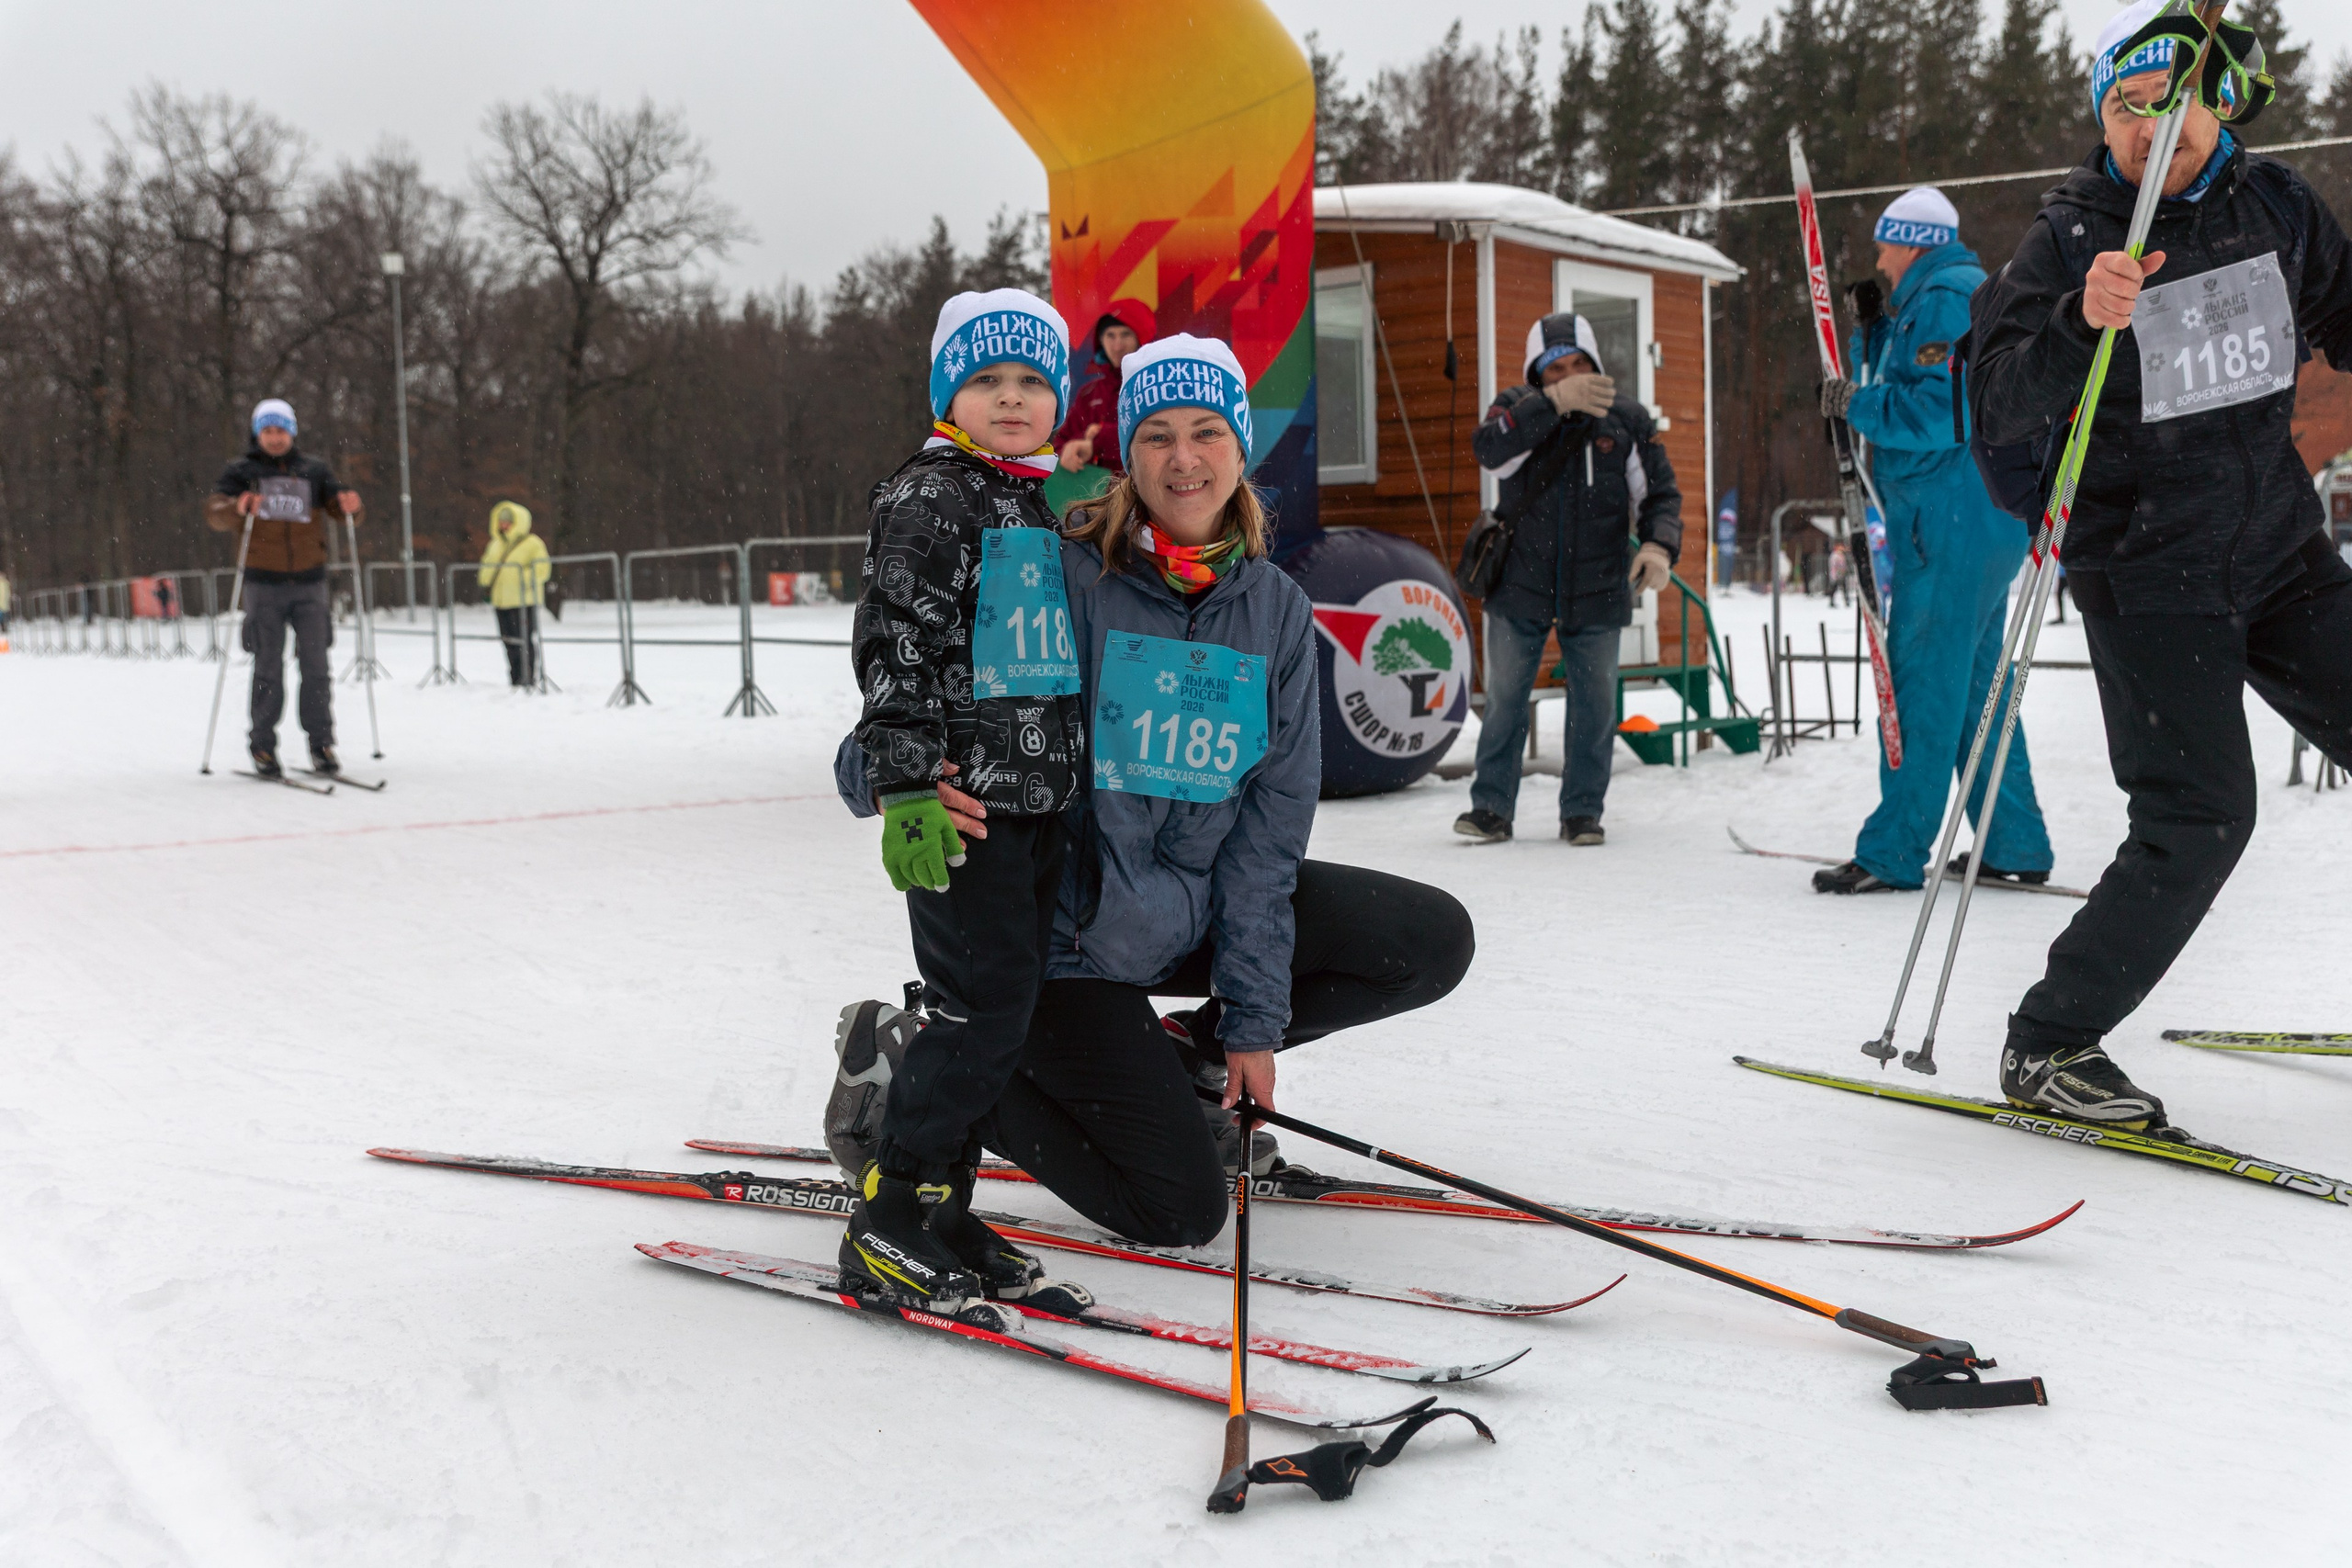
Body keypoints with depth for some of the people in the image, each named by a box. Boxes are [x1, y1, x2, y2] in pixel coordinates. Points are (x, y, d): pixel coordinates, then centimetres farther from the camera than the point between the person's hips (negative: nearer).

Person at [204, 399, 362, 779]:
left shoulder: (313, 471, 11)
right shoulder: (242, 473, 6)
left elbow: (345, 511, 5)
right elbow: (214, 515, -7)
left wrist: (350, 508, -19)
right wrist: (237, 508, -30)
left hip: (309, 582, 1)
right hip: (264, 583, -1)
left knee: (316, 665, -2)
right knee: (268, 669, -2)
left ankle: (321, 743, 4)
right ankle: (262, 745, 6)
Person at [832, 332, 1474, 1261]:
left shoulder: (1277, 609, -2)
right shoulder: (1066, 578, -18)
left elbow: (1270, 820, -3)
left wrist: (1253, 1016, -8)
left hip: (1199, 907, 6)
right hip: (1069, 930, -6)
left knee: (1434, 942, -2)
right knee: (1182, 1213, -9)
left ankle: (1186, 1054, 11)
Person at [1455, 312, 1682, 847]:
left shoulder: (1627, 419, -1)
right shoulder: (1519, 406, -3)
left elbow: (1659, 494, 3)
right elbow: (1490, 449, -26)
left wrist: (1658, 546, -17)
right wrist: (1555, 402, -34)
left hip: (1596, 592, 1)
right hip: (1520, 585, 0)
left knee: (1594, 704, 6)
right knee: (1505, 700, 7)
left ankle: (1583, 810, 18)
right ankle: (1492, 806, 17)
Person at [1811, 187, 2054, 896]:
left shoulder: (1946, 297, -11)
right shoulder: (1932, 298, 23)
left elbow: (1937, 412, -21)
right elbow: (1904, 389, 24)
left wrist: (1854, 404, -12)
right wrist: (1874, 329, 12)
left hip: (1953, 514, -11)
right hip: (1977, 518, 11)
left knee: (1923, 679, -10)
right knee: (1977, 679, 13)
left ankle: (1895, 851, -9)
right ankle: (2015, 845, 18)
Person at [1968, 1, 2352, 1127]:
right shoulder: (2068, 239, -11)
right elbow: (1994, 409, -22)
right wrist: (2081, 322, -38)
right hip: (2148, 575, -5)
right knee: (2199, 816, -13)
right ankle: (2047, 1045, -2)